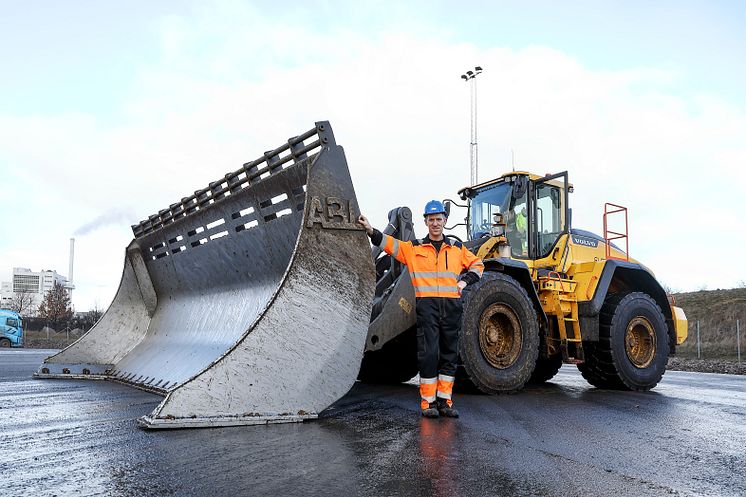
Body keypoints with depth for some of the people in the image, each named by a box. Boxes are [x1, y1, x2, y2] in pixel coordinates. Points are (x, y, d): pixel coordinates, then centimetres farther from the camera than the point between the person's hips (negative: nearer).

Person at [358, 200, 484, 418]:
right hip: (427, 305, -3)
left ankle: (444, 401, 15)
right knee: (428, 354, -6)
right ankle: (428, 402, 2)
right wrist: (370, 230, -12)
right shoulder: (414, 248, 10)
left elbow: (477, 264, 26)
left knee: (449, 355, 6)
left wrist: (465, 280, 10)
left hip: (452, 306, 3)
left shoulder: (457, 248, 16)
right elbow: (389, 243, 1)